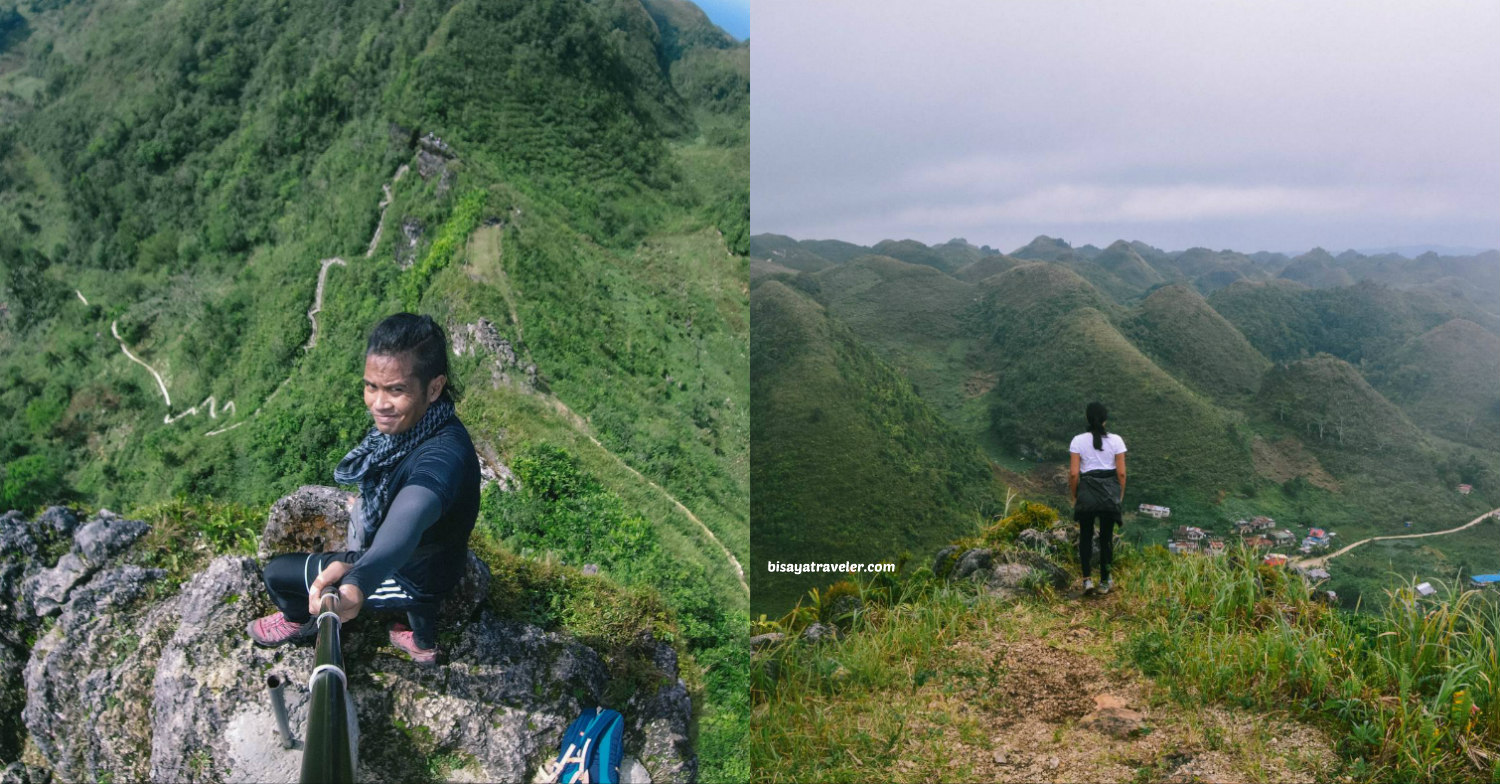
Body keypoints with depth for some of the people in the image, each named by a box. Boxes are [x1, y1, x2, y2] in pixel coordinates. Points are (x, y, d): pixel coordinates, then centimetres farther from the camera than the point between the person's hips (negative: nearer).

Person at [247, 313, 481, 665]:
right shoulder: (408, 420, -16)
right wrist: (351, 556, 4)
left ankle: (300, 621, 39)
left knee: (277, 572, 1)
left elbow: (405, 527, -64)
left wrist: (357, 585, -81)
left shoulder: (444, 456, -44)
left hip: (412, 576, -8)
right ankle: (423, 643, 60)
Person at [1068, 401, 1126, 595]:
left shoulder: (1078, 441, -7)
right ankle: (1104, 582, 19)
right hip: (1110, 492, 1)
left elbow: (1073, 473, -8)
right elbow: (1121, 473, -4)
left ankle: (1087, 579, 6)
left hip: (1087, 491, -1)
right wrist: (1120, 495, 10)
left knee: (1085, 536, 15)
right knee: (1106, 537, 13)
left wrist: (1074, 496, 5)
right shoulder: (1116, 440, -5)